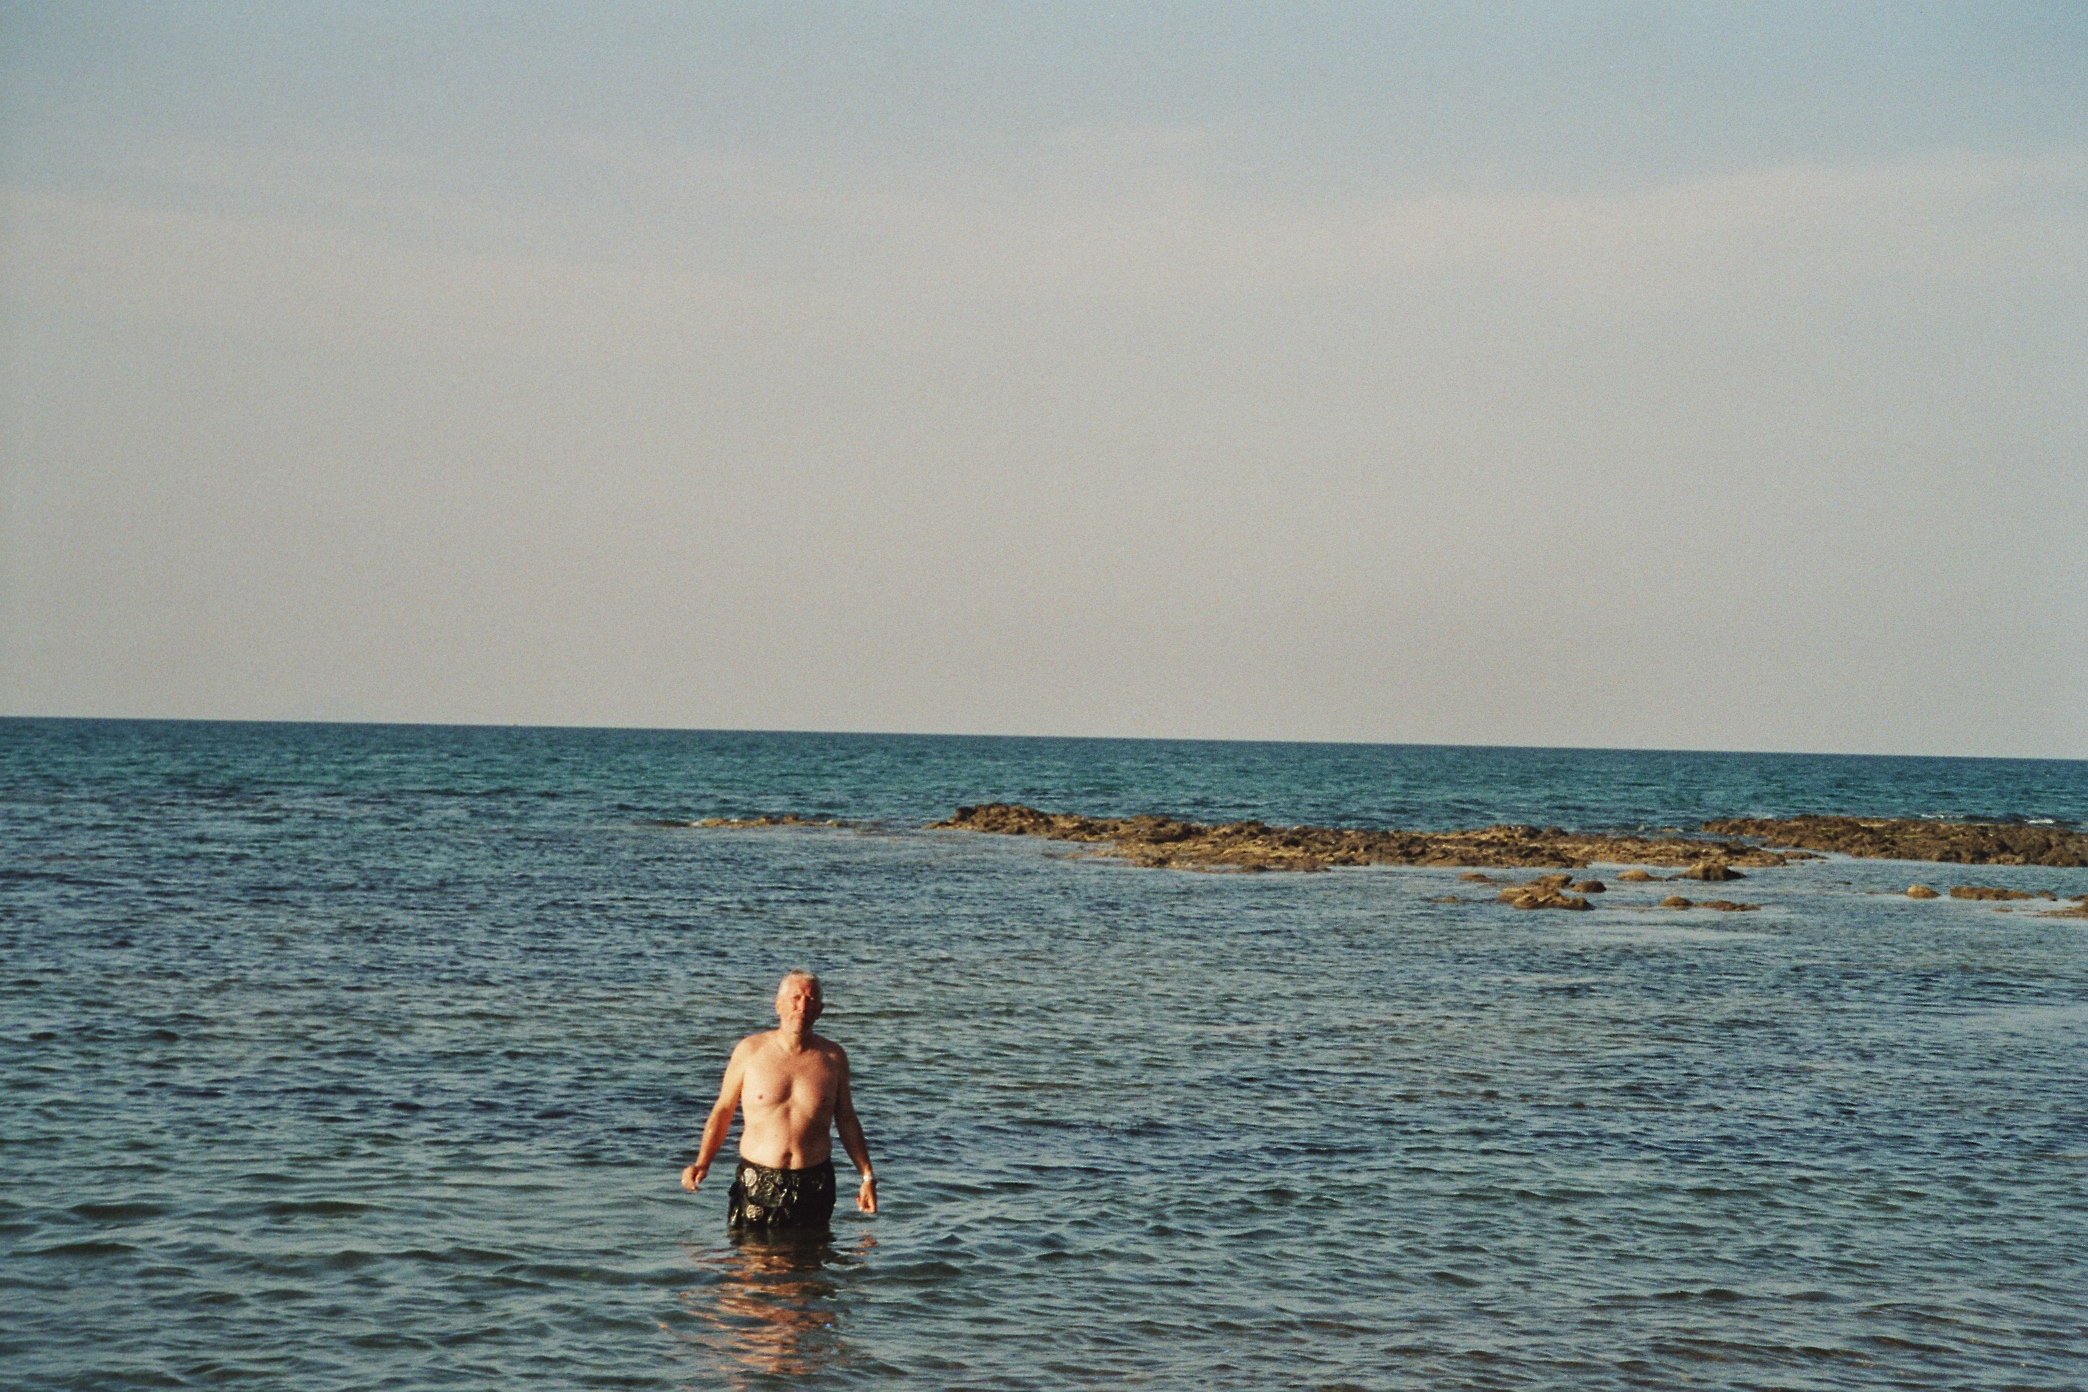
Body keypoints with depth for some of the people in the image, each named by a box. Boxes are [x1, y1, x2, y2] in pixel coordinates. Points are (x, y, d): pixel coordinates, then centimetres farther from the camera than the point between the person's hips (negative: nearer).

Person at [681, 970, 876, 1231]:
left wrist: (867, 1177, 8)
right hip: (756, 1183, -1)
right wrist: (702, 1163, -6)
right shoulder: (750, 1051, 0)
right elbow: (723, 1111, 5)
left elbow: (847, 1121, 12)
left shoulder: (833, 1057, 4)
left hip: (814, 1186, 1)